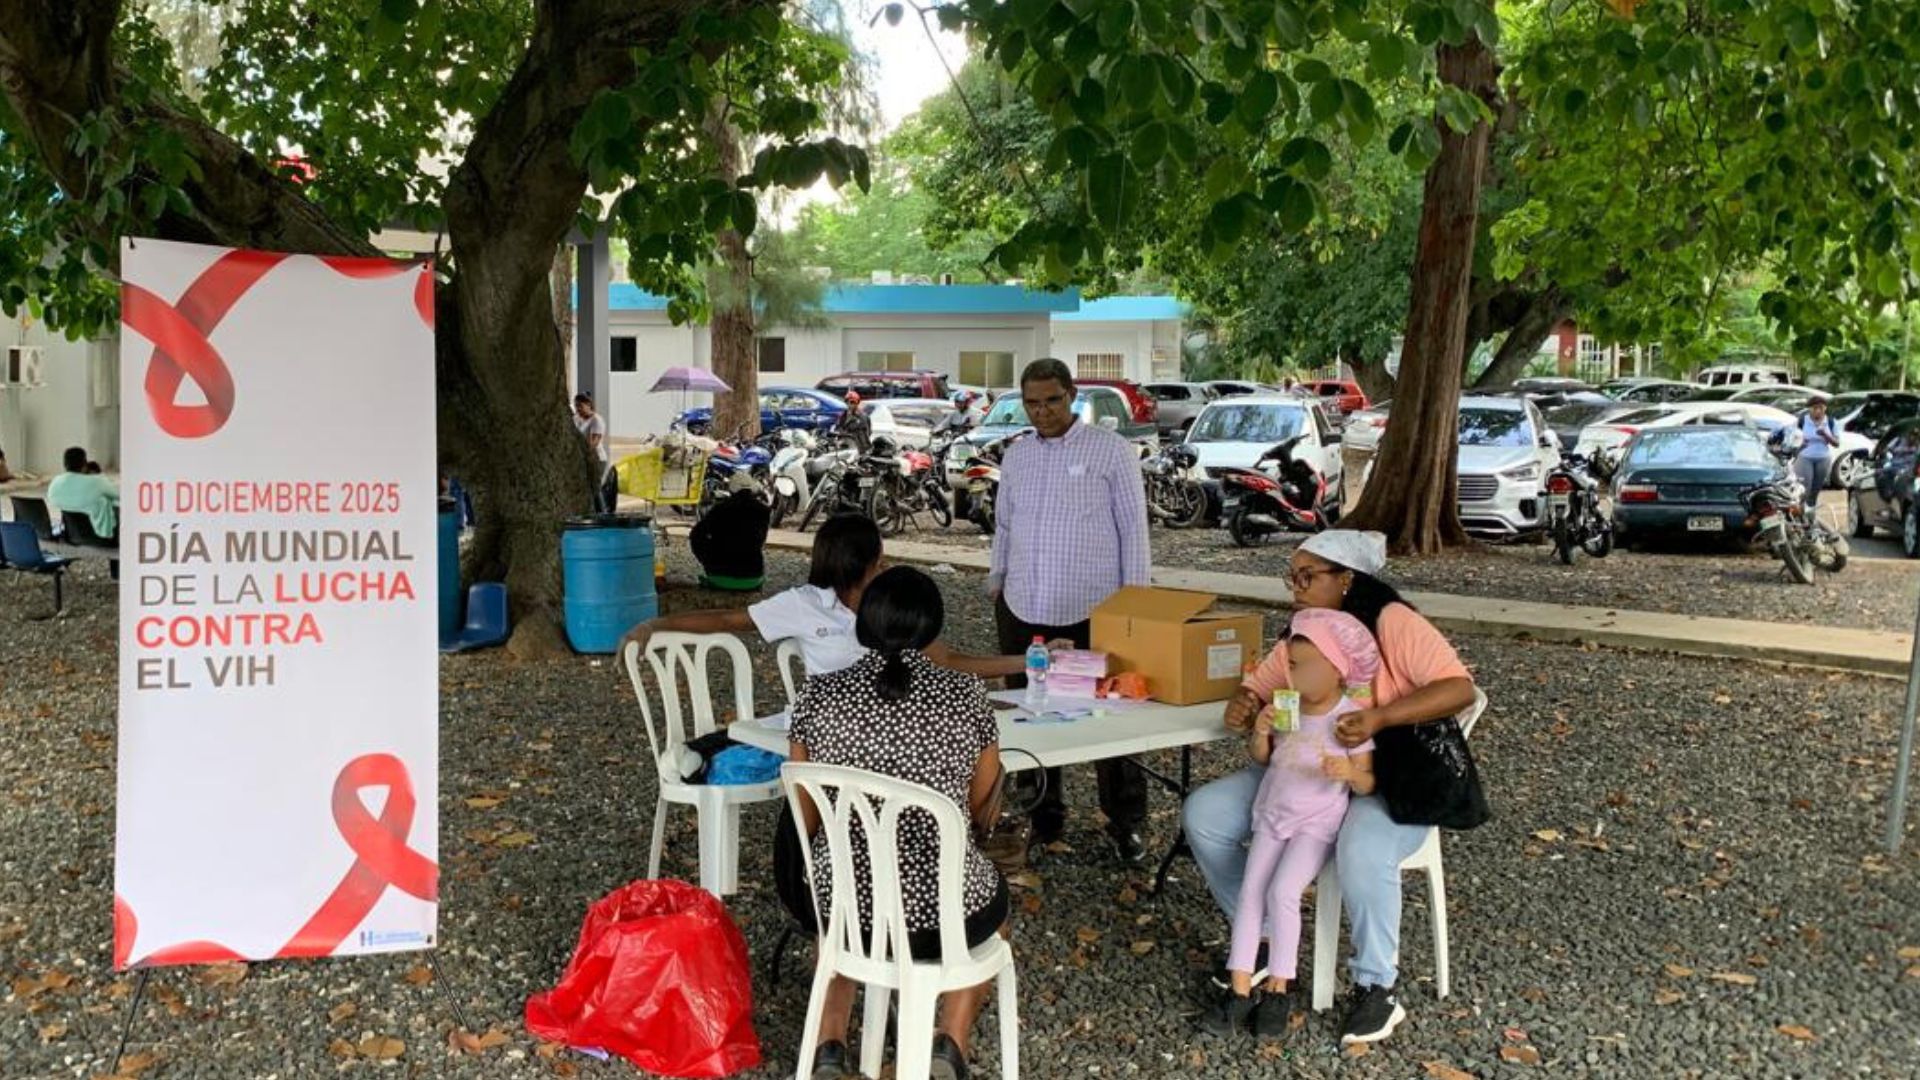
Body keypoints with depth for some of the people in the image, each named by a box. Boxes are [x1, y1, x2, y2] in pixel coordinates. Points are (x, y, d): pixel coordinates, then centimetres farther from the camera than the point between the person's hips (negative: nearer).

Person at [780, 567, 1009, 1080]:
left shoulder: (819, 695, -3)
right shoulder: (967, 695, -5)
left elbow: (806, 822, 5)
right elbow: (985, 812, 7)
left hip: (841, 906, 1)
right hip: (946, 910, -1)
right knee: (993, 897, 36)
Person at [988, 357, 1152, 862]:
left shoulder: (1110, 450, -3)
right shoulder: (1016, 455, 12)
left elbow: (1133, 527, -3)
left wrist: (1135, 599, -6)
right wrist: (997, 583, 12)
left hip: (1093, 612, -5)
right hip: (1023, 610, 5)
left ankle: (1125, 823, 13)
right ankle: (1044, 815, 24)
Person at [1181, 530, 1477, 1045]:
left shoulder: (1390, 621, -15)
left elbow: (1459, 687, -22)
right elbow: (1259, 688, 14)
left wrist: (1380, 718, -35)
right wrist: (1241, 707, -12)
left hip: (1390, 783, -7)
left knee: (1362, 851, -40)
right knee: (1203, 812, -7)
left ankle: (1377, 988, -17)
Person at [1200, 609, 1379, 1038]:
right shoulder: (1285, 708, 0)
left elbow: (1367, 783, -9)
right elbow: (1261, 759, 12)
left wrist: (1349, 772, -32)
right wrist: (1260, 732, -9)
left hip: (1318, 824, -5)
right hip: (1272, 817, 5)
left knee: (1282, 892, -21)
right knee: (1250, 893, -8)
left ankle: (1278, 990, -4)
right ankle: (1241, 991, -6)